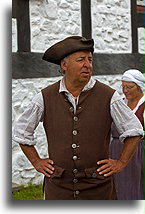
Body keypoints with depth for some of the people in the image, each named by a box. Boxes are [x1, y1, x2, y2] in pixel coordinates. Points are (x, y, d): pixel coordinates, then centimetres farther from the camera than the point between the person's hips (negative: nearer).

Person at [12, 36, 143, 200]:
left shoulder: (108, 96, -3)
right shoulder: (45, 97, 0)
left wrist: (121, 162, 3)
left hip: (98, 188, 0)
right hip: (58, 187, 1)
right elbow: (20, 132, 14)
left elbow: (134, 130, 7)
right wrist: (36, 161, 10)